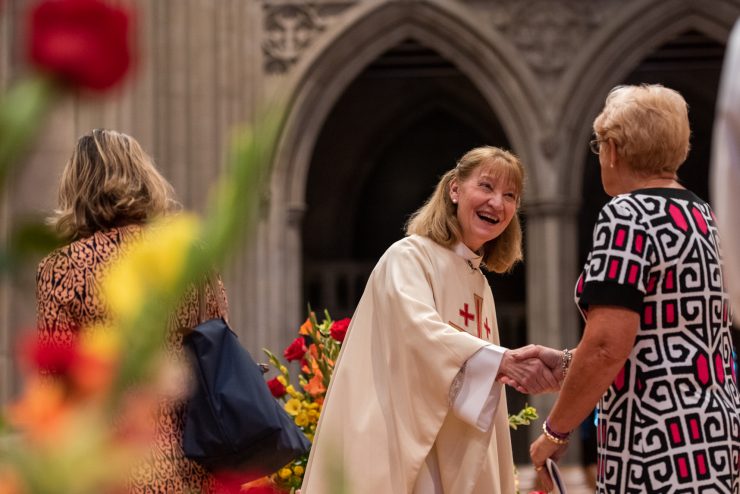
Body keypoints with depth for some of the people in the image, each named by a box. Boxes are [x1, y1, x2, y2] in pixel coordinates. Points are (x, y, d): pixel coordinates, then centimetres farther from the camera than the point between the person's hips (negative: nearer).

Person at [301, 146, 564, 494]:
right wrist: (502, 360, -37)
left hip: (460, 466, 8)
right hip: (402, 460, -8)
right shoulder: (409, 257, -6)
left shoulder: (480, 286, 18)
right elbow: (420, 332, -25)